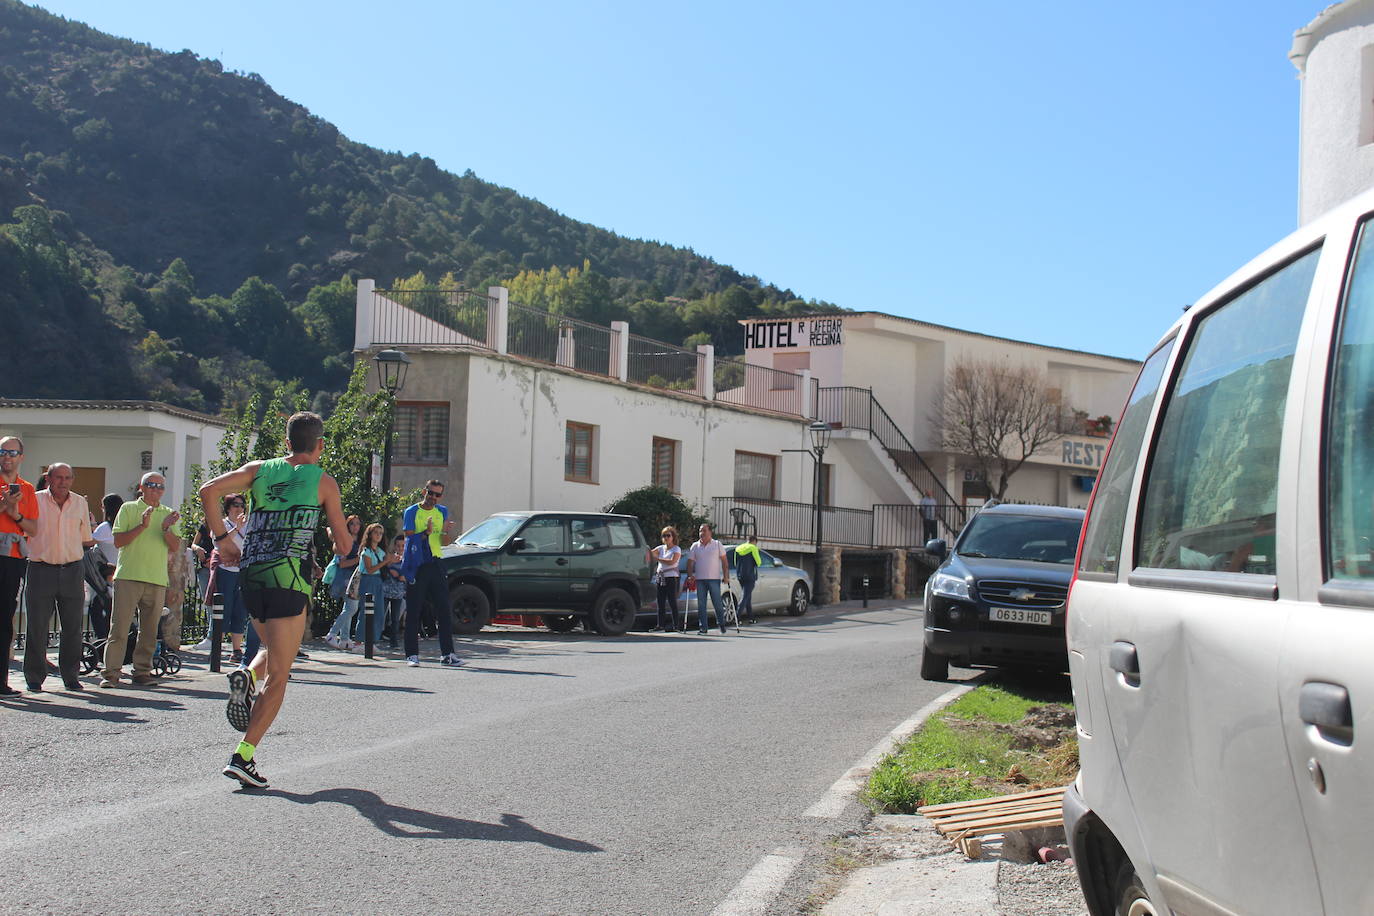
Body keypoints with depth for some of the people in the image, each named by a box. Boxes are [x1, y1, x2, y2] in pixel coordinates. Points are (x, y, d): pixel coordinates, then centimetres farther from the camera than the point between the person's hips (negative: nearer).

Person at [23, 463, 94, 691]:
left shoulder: (80, 503, 12)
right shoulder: (35, 500, 2)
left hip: (72, 571, 3)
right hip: (41, 569, -3)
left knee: (73, 627, 3)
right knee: (37, 626, -1)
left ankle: (70, 675, 12)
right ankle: (34, 677, 7)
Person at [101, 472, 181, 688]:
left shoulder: (169, 514, 16)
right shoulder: (128, 509, 8)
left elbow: (175, 546, 6)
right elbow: (118, 541, -1)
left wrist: (166, 529, -12)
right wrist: (142, 526, -13)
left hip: (157, 579, 3)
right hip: (128, 576, -3)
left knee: (149, 630, 5)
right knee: (119, 627, -7)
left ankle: (142, 671, 13)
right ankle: (111, 673, -5)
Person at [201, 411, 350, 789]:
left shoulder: (260, 469, 12)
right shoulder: (324, 481, 4)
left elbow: (209, 491, -1)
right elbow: (344, 546, 5)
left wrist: (221, 537, 7)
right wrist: (337, 539, 28)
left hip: (250, 574, 5)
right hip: (289, 578, -5)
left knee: (274, 650, 28)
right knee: (278, 676, -1)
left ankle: (246, 677, -3)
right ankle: (243, 755, -10)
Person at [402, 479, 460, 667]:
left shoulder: (442, 512, 14)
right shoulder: (411, 512, 0)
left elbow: (443, 542, 15)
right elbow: (409, 538, -8)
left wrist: (446, 532, -7)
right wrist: (426, 533, -23)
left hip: (435, 564, 4)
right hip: (416, 565, -4)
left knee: (444, 610, 0)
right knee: (414, 611, -2)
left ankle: (447, 653, 3)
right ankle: (412, 654, 1)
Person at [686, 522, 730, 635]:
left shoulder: (718, 545, 5)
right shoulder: (695, 546, 9)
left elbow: (724, 561, 5)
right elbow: (690, 562, 9)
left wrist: (726, 576, -3)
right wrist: (690, 576, -4)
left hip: (714, 578, -2)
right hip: (700, 579, 2)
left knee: (717, 603, -2)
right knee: (701, 605, 0)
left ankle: (722, 624, 15)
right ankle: (703, 627, 4)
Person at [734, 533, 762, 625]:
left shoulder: (738, 548, 13)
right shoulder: (753, 548, -7)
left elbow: (735, 563, 17)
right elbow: (758, 562, -8)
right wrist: (760, 559, 11)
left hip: (740, 575, 7)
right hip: (750, 576, -7)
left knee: (748, 596, 16)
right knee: (745, 596, -8)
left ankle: (751, 617, 19)